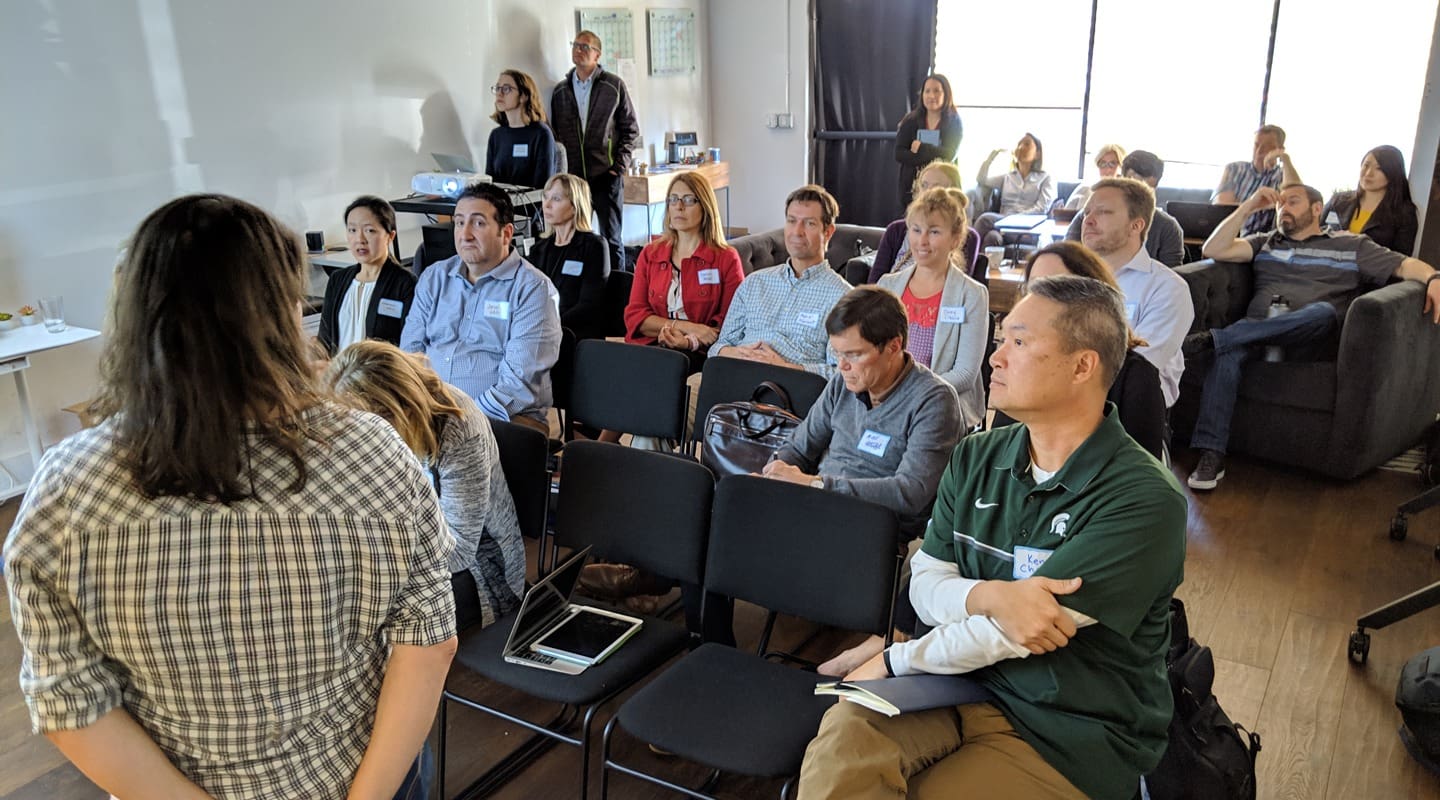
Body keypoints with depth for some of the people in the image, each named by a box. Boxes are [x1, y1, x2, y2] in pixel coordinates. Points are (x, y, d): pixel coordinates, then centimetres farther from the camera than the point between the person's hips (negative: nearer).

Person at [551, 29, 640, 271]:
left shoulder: (614, 85, 4)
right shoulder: (560, 91, 13)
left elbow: (631, 129, 5)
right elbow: (555, 134, 17)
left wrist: (620, 163, -6)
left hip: (606, 176, -3)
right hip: (572, 177, 3)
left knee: (610, 238, 1)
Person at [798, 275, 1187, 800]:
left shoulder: (1143, 500, -16)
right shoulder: (975, 458, 4)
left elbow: (1008, 634, -18)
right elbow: (924, 586, 1)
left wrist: (895, 661, -6)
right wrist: (990, 596, -22)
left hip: (1075, 733, -3)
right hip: (969, 680, 4)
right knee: (842, 737, -26)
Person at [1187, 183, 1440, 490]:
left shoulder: (1352, 246, 23)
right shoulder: (1265, 243, 29)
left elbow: (1406, 265, 12)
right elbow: (1213, 250, 15)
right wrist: (1248, 207, 13)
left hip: (1306, 339, -1)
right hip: (1255, 331, 1)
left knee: (1324, 311, -38)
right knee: (1230, 351, -36)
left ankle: (1213, 338, -41)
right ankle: (1211, 454, -44)